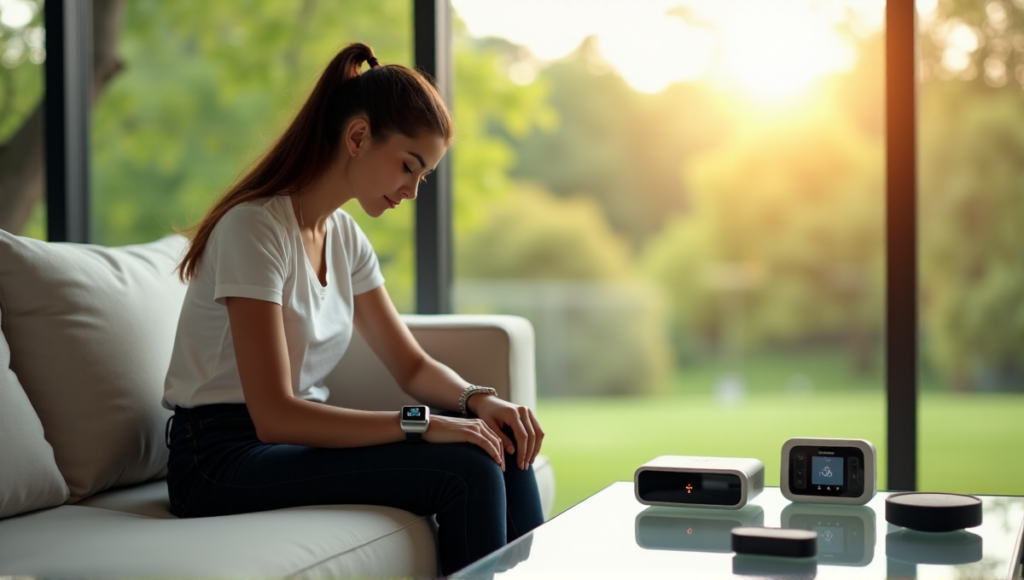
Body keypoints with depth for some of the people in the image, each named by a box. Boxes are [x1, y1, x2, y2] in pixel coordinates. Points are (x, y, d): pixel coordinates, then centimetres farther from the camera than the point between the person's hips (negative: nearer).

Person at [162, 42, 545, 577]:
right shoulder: (256, 227, -18)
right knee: (465, 471, -23)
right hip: (221, 461, -8)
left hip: (295, 440, 8)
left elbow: (411, 365, 13)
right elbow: (274, 415, -23)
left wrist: (477, 399, -8)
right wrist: (421, 424, -25)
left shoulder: (344, 237, 9)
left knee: (503, 449, -9)